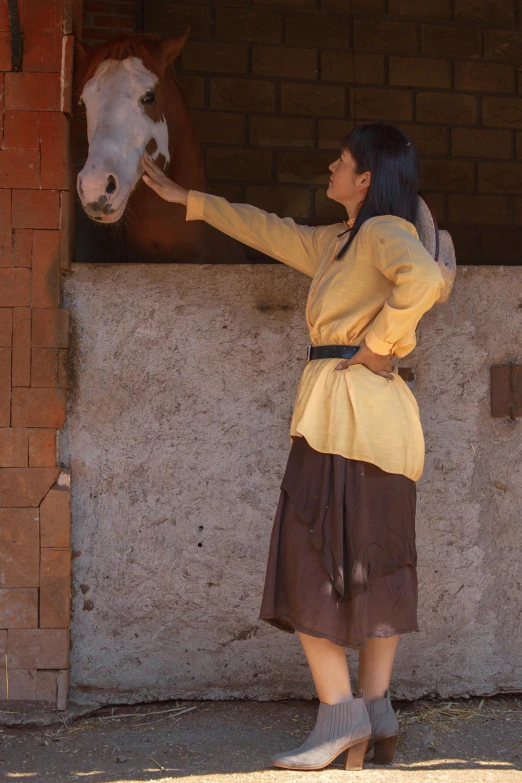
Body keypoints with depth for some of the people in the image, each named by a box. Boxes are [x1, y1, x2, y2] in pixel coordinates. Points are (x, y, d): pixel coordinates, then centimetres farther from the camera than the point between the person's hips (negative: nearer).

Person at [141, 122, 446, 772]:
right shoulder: (336, 242, 21)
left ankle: (340, 715, -9)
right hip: (381, 420, 9)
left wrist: (378, 343, -18)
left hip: (346, 412, -9)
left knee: (313, 561, -8)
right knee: (374, 567, 6)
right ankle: (376, 717, 8)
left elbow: (424, 278, -28)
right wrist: (186, 199, 38)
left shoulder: (386, 230, -7)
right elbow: (268, 231, 32)